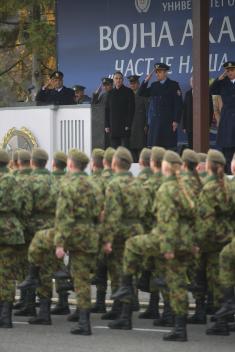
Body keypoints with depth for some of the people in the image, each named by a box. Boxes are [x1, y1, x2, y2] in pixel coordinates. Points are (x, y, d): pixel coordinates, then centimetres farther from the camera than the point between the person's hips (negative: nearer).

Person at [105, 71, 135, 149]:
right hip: (113, 126, 4)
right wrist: (107, 125, 5)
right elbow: (107, 110, 13)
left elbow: (131, 109, -4)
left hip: (124, 125, -4)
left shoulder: (128, 92, 0)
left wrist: (128, 125, -11)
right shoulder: (110, 93, 12)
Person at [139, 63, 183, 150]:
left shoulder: (173, 85, 1)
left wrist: (176, 121, -11)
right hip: (155, 122, 4)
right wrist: (147, 80, 0)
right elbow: (141, 93, 11)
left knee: (169, 147, -5)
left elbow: (178, 104, -4)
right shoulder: (154, 85, 15)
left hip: (168, 122, -4)